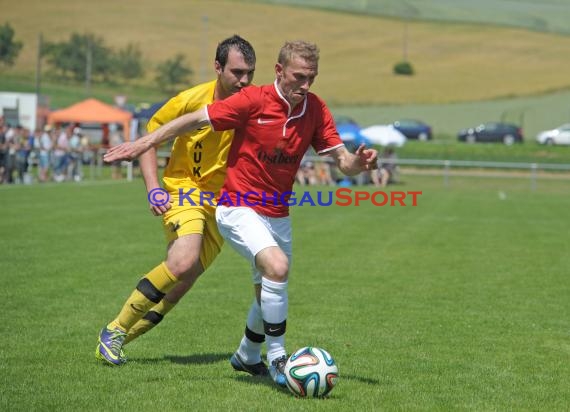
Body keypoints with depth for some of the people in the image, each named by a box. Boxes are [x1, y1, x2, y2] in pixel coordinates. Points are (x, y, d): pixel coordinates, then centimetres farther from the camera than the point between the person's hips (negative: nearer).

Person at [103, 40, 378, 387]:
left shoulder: (316, 109, -3)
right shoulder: (254, 101, -17)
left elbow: (341, 159, -2)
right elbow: (195, 120, -12)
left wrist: (360, 161, -25)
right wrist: (145, 143, -14)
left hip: (278, 215, 6)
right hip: (239, 209, -6)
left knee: (270, 295, 17)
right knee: (277, 267, -29)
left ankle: (248, 355, 45)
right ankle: (277, 358, -14)